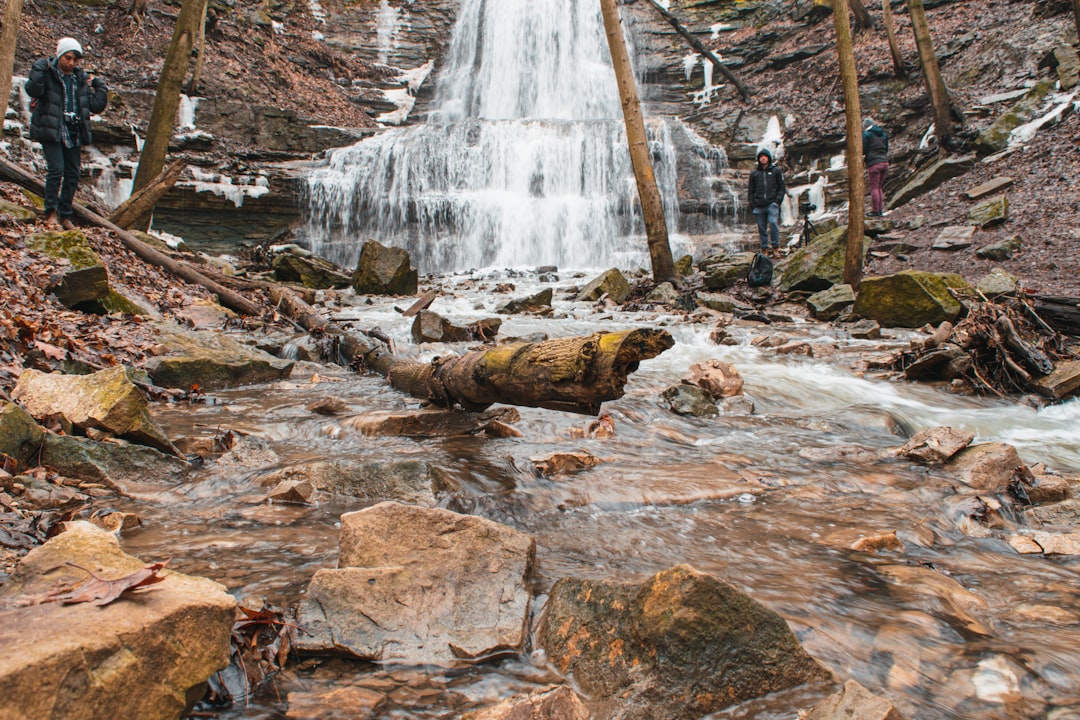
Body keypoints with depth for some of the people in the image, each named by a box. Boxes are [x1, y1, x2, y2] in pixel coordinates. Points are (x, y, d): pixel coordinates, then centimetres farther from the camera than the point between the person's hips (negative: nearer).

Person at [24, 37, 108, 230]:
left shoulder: (81, 80, 15)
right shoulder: (48, 74, -1)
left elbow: (96, 106, 16)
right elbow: (33, 89, -21)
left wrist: (100, 87, 12)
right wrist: (39, 68, -22)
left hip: (74, 134, 5)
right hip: (52, 132, -5)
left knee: (73, 174, 5)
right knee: (56, 169, -14)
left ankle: (65, 216, 15)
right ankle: (50, 214, -3)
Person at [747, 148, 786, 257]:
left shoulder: (776, 171, 10)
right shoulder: (754, 173, 15)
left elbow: (782, 188, 9)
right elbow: (751, 191, 17)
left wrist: (778, 200, -5)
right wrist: (752, 204, 6)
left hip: (772, 204, -3)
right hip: (759, 206, 3)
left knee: (773, 223, -19)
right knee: (762, 229, 3)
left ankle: (775, 247, -12)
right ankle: (764, 249, 9)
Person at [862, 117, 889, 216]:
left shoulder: (866, 134, -4)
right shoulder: (883, 134, 16)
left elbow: (862, 151, -5)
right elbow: (886, 149, 21)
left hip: (874, 164, -6)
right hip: (885, 162, 6)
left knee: (874, 187, -2)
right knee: (879, 187, 15)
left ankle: (875, 211, -2)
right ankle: (880, 209, 14)